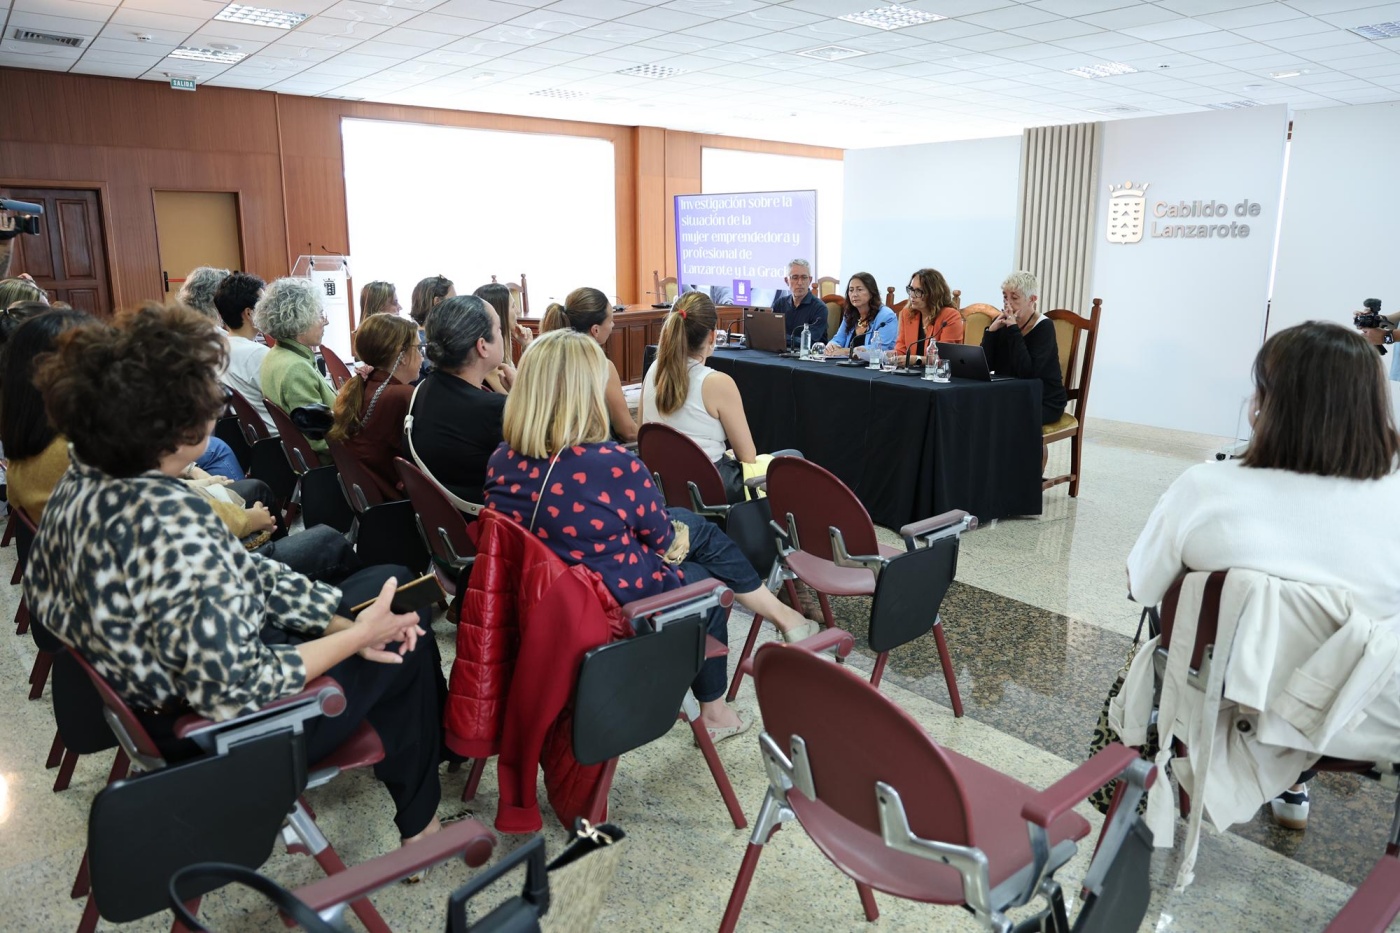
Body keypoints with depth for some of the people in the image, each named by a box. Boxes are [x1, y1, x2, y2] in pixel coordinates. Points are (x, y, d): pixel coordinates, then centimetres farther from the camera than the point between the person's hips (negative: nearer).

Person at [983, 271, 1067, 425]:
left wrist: (1014, 330, -23)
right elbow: (985, 367, -6)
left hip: (1045, 402, -5)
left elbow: (1027, 373, -25)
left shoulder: (1044, 326, -12)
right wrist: (991, 330, -16)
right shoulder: (1002, 323, 3)